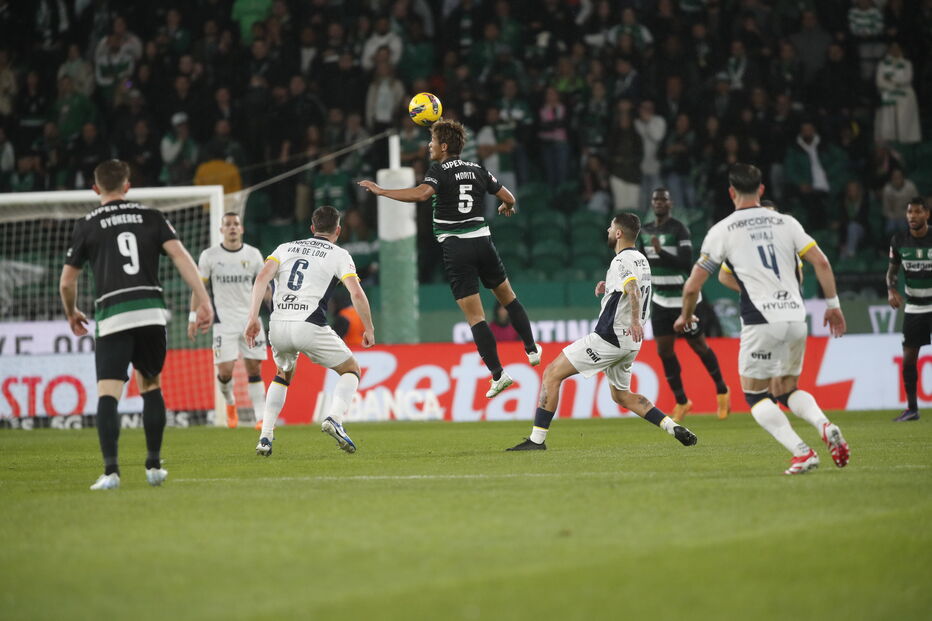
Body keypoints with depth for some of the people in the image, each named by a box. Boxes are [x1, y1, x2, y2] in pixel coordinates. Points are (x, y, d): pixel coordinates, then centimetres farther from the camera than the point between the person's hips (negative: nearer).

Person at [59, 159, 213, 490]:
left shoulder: (87, 226, 9)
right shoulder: (151, 217, 12)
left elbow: (67, 282, 13)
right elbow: (181, 256, -2)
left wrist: (72, 314, 32)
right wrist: (203, 301, -6)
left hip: (112, 317, -2)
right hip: (152, 312, 3)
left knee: (107, 394, -6)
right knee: (151, 386, 20)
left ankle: (110, 470, -21)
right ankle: (154, 466, 18)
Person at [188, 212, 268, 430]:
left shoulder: (253, 254, 6)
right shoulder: (209, 256, 1)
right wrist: (193, 317, 0)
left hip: (250, 319, 2)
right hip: (224, 320, -2)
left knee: (254, 369, -2)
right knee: (225, 370, -10)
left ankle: (261, 417, -1)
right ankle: (230, 403, 21)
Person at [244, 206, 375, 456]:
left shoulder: (286, 248, 19)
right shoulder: (339, 255, 9)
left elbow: (262, 278, 3)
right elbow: (357, 294, -5)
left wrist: (252, 318, -1)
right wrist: (369, 329, 6)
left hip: (278, 325, 4)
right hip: (309, 326, -4)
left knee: (283, 375, 31)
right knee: (351, 369, 16)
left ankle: (265, 437, 18)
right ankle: (334, 418, -11)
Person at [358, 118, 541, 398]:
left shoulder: (440, 170, -7)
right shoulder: (477, 169, 9)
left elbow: (422, 193, -28)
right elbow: (509, 198, 13)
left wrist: (381, 191, -23)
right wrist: (506, 207, 37)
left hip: (456, 248, -5)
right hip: (482, 240, 5)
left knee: (475, 316, -3)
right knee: (507, 296, 25)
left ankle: (498, 374, -7)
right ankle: (532, 350, 32)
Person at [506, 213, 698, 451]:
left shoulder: (622, 261, -13)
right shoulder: (641, 259, 17)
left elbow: (634, 290, -32)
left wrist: (635, 321, -46)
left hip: (609, 337, -10)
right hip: (629, 342, 10)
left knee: (552, 373, -5)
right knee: (621, 395, 24)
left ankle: (537, 439, -9)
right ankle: (675, 428, 10)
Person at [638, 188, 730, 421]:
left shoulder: (679, 229, -13)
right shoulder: (645, 231, 8)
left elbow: (686, 263, -22)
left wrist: (661, 253, -32)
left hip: (683, 299, -6)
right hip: (660, 300, 6)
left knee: (698, 345, 2)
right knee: (664, 351, 1)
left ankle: (721, 391, 23)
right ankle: (681, 402, 12)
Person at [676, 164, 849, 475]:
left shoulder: (722, 230, 2)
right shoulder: (786, 222, 11)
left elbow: (692, 286, 3)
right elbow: (821, 263, 3)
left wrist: (685, 316, 21)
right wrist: (832, 304, 13)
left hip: (760, 322, -4)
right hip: (796, 318, 4)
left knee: (755, 395, 10)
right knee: (787, 391, 21)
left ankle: (801, 452, -9)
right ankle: (825, 425, -9)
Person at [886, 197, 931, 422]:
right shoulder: (899, 241, 1)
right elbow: (892, 270, 12)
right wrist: (891, 289, -7)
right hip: (913, 308, 4)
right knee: (908, 359, 3)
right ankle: (912, 408, 14)